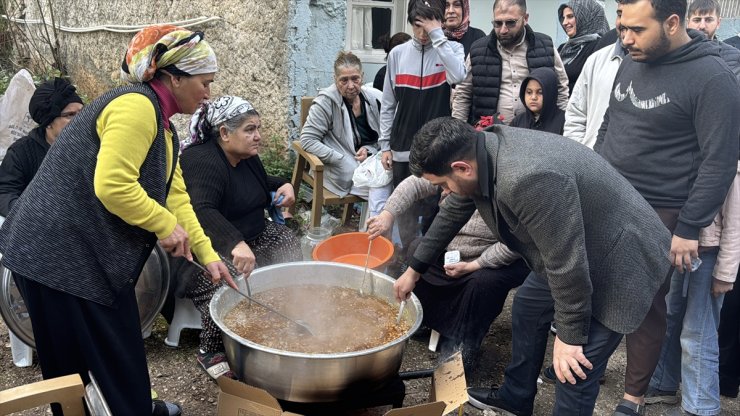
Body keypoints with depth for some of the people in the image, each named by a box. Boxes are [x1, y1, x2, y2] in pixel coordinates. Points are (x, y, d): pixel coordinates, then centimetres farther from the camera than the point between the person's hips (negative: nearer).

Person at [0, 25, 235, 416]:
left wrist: (208, 255, 8)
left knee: (119, 343, 22)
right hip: (60, 253, -10)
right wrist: (165, 225, -15)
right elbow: (112, 186, -28)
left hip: (91, 251, 10)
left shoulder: (161, 124, 14)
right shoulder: (136, 106, -19)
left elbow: (176, 197, 12)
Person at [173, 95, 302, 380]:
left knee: (288, 244, -4)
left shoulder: (246, 156, 4)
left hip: (248, 237, 9)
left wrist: (282, 186, 3)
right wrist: (236, 244, -57)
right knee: (231, 285, -32)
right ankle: (210, 352, -11)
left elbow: (259, 185, 26)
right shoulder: (203, 162, -25)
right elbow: (202, 212, -42)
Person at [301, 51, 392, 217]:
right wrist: (344, 160, -16)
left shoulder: (375, 97, 4)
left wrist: (369, 150, -8)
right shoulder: (325, 102, -8)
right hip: (344, 172, -4)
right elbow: (308, 140, -11)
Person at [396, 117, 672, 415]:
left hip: (619, 258, -9)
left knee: (574, 373, -6)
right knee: (527, 309, 22)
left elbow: (567, 264, -30)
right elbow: (452, 213, 9)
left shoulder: (529, 180, -38)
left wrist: (570, 336, -17)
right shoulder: (479, 154, -8)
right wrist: (414, 270, 18)